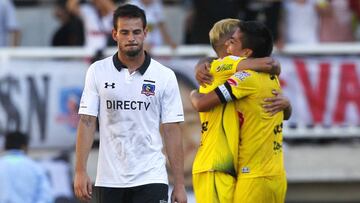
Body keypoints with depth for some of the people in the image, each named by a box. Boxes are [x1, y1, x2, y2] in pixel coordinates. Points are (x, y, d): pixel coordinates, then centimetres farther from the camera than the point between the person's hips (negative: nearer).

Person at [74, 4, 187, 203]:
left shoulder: (165, 76, 2)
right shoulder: (97, 72, 3)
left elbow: (172, 131, 2)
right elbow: (87, 122, 1)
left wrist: (179, 184, -1)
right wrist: (80, 171, -8)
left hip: (150, 179, -1)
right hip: (109, 180, 1)